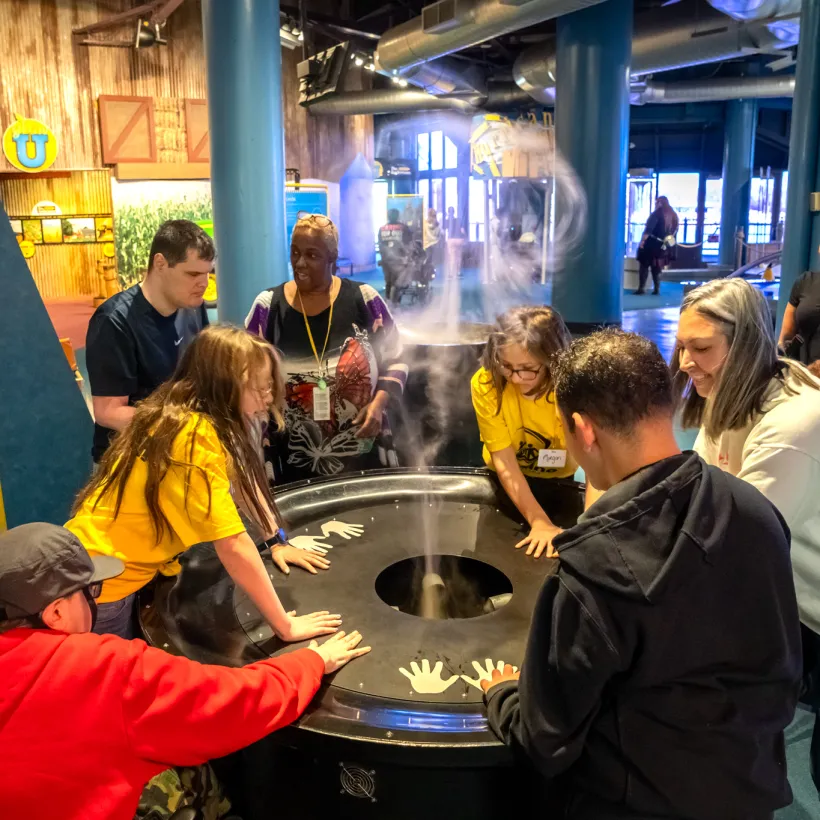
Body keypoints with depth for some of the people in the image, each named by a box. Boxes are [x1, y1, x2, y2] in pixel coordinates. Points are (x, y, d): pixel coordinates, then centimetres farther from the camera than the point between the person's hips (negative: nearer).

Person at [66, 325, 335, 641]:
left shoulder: (195, 417, -2)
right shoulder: (193, 438, -31)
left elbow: (242, 478, 12)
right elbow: (233, 545, -32)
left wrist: (277, 541, 6)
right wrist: (285, 626, -27)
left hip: (127, 572, 8)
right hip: (101, 584, -8)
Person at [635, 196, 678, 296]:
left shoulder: (657, 213, -8)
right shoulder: (673, 215, 12)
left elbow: (649, 228, -18)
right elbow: (674, 231, 13)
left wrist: (642, 241, -18)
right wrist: (666, 241, 17)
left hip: (651, 244, -6)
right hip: (663, 246, 6)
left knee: (644, 265, -1)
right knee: (657, 267, 13)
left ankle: (641, 288, -6)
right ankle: (657, 289, 9)